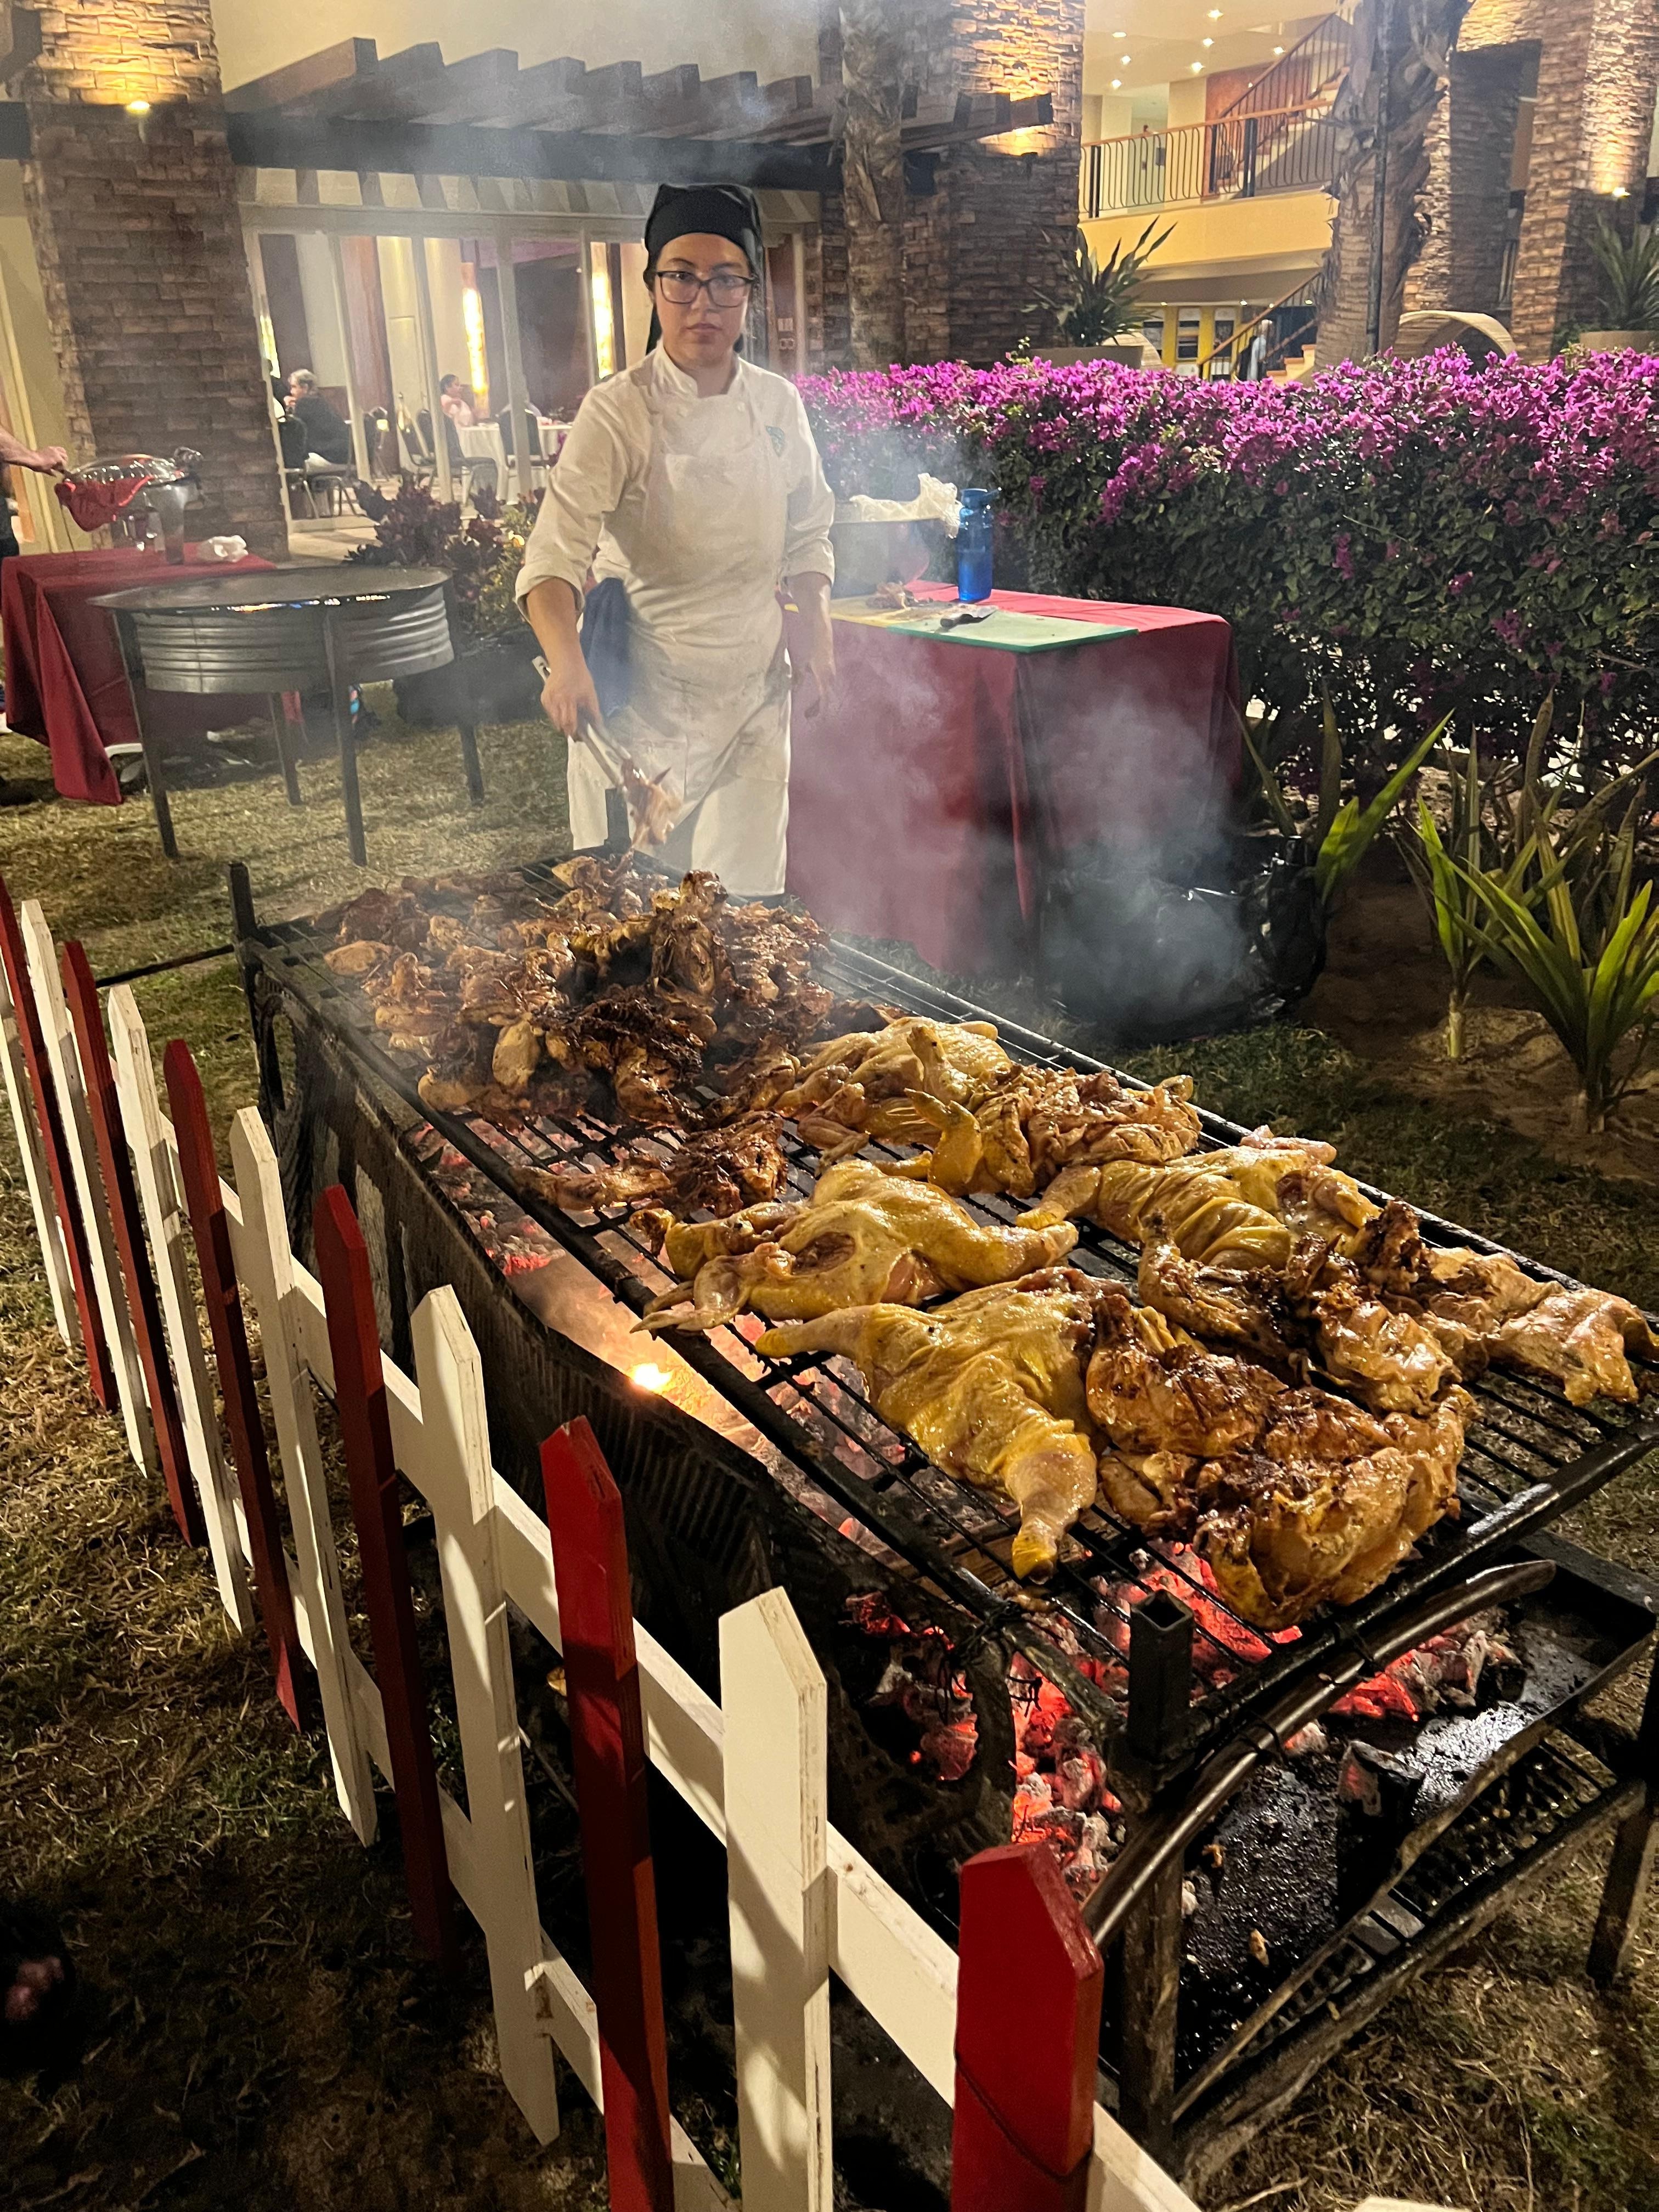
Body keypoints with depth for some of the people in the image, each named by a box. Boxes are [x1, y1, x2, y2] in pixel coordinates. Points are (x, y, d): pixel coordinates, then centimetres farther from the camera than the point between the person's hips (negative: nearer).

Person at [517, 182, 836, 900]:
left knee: (747, 894, 6)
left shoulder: (779, 403, 3)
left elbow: (807, 531, 16)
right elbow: (556, 554, -22)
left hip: (754, 692, 4)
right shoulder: (617, 411, -11)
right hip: (639, 694, -3)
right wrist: (568, 665, -39)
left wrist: (815, 631, 1)